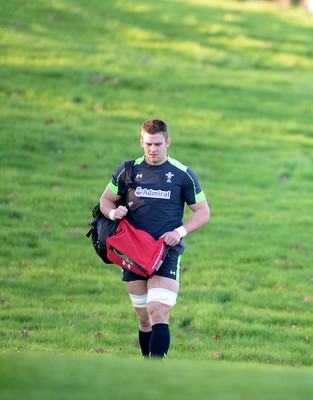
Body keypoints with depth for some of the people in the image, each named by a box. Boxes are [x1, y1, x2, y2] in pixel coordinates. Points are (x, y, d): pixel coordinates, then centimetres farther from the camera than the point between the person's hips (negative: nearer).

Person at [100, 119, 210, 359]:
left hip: (167, 252, -3)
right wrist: (113, 212, -6)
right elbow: (106, 200, 18)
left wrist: (180, 232, -10)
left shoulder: (183, 175, 0)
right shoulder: (127, 171, 7)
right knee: (144, 318, 8)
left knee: (158, 314, -19)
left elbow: (203, 212, 6)